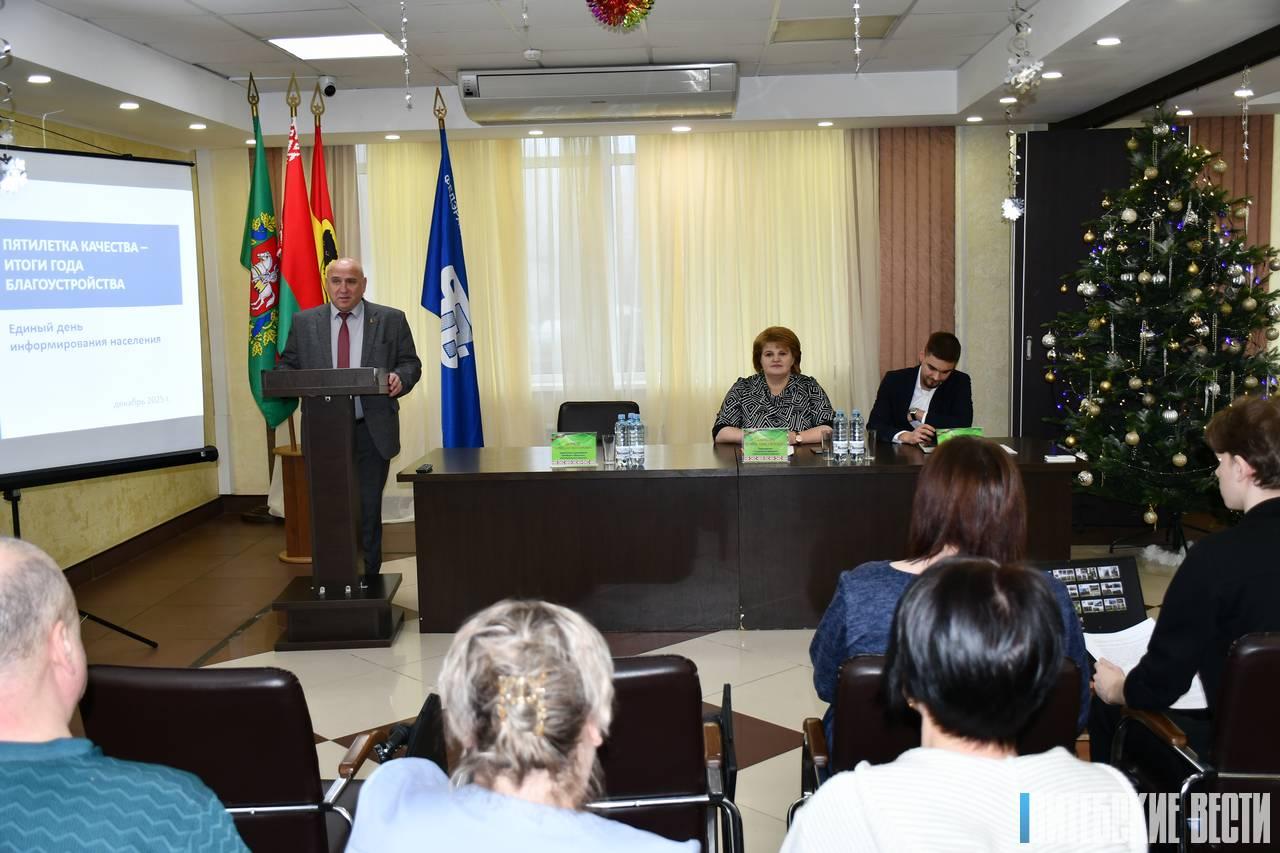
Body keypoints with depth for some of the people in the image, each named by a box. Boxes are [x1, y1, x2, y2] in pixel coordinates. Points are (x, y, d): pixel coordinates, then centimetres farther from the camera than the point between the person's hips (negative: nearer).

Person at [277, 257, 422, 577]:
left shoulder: (391, 320, 4)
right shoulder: (304, 322, 8)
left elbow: (410, 363, 6)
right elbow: (287, 364, 12)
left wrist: (400, 377, -16)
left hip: (372, 431, -1)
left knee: (369, 507, 3)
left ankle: (368, 581, 15)